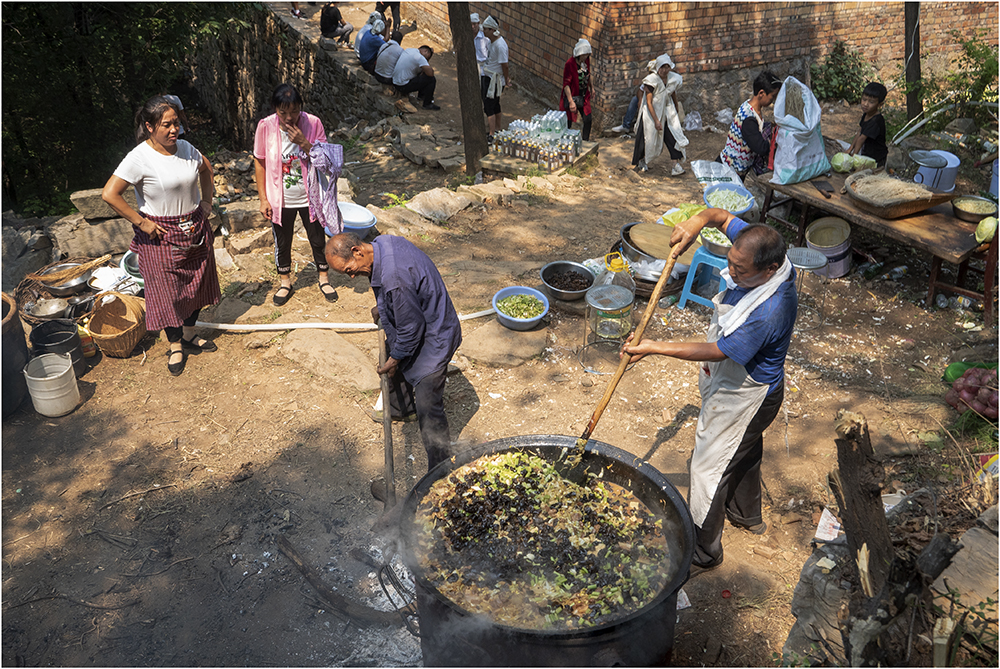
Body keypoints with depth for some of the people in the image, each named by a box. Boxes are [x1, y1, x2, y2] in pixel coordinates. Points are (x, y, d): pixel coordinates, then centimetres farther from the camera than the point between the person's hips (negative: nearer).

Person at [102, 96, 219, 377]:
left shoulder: (186, 148, -1)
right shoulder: (140, 157, -19)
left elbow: (206, 169, 20)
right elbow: (109, 194, -23)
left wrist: (206, 203, 12)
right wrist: (141, 222, -19)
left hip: (195, 229, 6)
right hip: (160, 235, -6)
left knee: (197, 282, 15)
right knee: (168, 289, 3)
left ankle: (189, 334, 34)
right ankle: (175, 345, 19)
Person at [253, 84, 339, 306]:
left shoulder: (313, 123, -15)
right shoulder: (265, 127, -14)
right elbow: (260, 163, -4)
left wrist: (304, 142, -28)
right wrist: (263, 199, -4)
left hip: (309, 197, 0)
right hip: (280, 200, 0)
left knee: (318, 240, 15)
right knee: (282, 243, 17)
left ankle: (324, 278, 39)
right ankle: (285, 283, 39)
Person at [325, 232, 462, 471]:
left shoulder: (394, 277, -38)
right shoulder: (382, 242, -8)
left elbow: (411, 327, -26)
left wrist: (395, 359, -12)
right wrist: (382, 307, 21)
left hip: (432, 337, -10)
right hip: (413, 320, 10)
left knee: (427, 406, -10)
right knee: (398, 365, 32)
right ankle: (400, 409, 60)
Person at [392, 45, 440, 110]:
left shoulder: (408, 50, 10)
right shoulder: (419, 57, -19)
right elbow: (430, 73, -20)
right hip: (403, 87, -10)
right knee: (431, 79, -7)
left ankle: (421, 95, 36)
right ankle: (427, 104, 4)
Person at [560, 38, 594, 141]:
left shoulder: (586, 60, -2)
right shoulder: (570, 63, -23)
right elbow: (566, 84, -24)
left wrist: (592, 88, 22)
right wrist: (571, 101, -28)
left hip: (583, 96, 6)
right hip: (572, 96, -6)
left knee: (588, 119, 8)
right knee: (568, 124, 2)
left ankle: (585, 142, 26)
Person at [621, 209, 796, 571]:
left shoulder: (769, 312, -39)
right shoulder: (759, 250, -16)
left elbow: (716, 351, -29)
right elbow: (723, 216, -2)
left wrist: (653, 348, -26)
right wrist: (698, 222, -26)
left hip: (744, 397, -10)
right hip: (740, 384, 10)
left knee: (710, 466, 5)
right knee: (744, 450, 30)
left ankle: (702, 550, 24)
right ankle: (747, 515, 55)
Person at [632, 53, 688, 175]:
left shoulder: (673, 79, -5)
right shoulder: (651, 80, -20)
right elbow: (649, 102, -20)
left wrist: (677, 112, 22)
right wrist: (656, 120, -23)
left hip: (667, 111, 4)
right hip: (651, 112, -4)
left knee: (674, 136, -8)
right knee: (649, 137, 6)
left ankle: (677, 164, -9)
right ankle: (641, 161, 31)